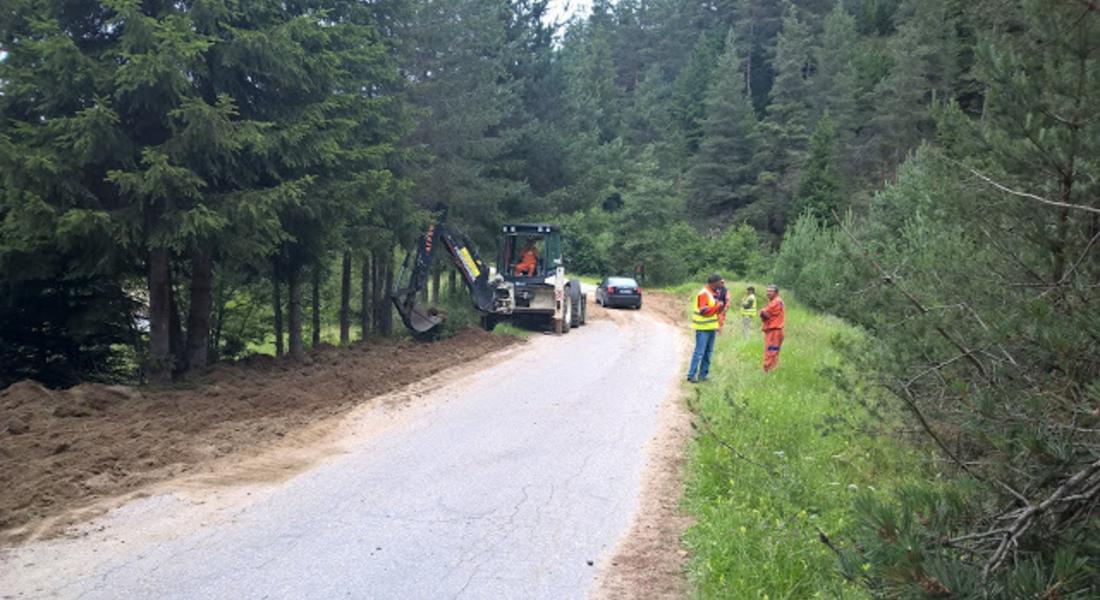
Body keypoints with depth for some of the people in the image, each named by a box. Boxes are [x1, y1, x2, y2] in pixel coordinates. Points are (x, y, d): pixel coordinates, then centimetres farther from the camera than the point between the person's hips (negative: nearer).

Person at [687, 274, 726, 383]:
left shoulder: (713, 293, 14)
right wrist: (718, 306, -17)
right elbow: (704, 311, -23)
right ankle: (691, 375, -4)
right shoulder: (703, 294, -16)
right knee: (699, 352, -9)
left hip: (711, 327, 9)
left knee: (708, 352, 12)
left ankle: (703, 374, 19)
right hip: (703, 328, -9)